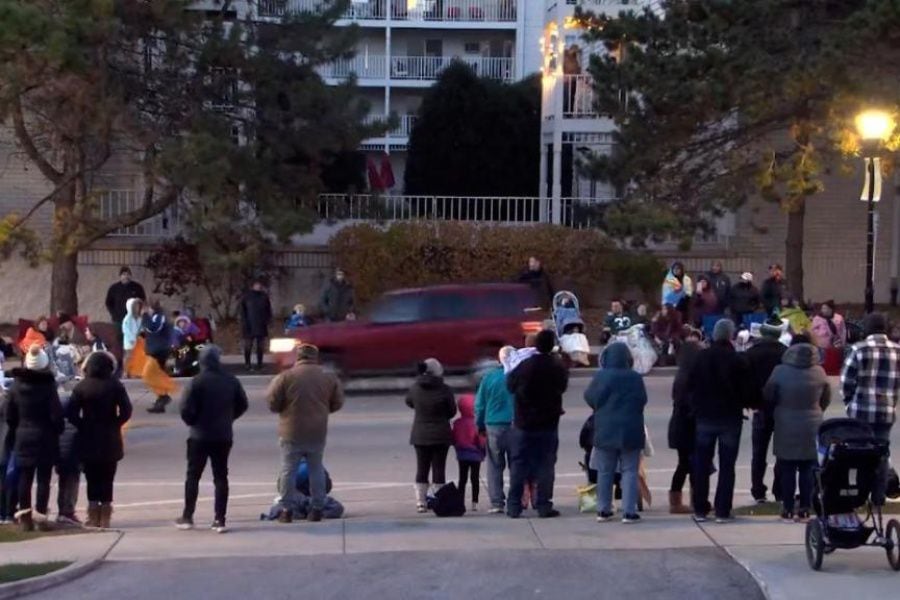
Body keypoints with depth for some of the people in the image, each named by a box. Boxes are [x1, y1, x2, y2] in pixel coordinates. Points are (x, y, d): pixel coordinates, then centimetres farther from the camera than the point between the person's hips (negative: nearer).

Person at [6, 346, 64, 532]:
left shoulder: (16, 385, 1)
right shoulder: (48, 386, -13)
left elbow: (10, 415, 6)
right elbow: (56, 414, -14)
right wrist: (59, 430, 4)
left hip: (23, 438, 4)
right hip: (45, 438, -4)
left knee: (25, 477, 9)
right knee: (43, 478, 2)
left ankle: (24, 515, 6)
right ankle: (40, 515, -2)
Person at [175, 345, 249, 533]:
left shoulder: (197, 382, -14)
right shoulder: (231, 381, 0)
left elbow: (186, 409, -17)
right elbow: (243, 405, 7)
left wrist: (192, 422, 3)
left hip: (199, 436, -3)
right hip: (224, 436, 3)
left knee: (193, 476, 9)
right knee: (220, 477, 7)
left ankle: (187, 517, 11)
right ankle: (220, 520, 3)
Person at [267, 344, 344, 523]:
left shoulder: (286, 377, -10)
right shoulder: (329, 377, -1)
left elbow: (272, 404, -7)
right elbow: (337, 404, 6)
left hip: (292, 433, -2)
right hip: (318, 433, 3)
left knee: (288, 470, 7)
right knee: (316, 469, 15)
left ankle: (287, 510, 8)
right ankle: (317, 509, 15)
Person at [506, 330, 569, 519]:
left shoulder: (524, 366, -13)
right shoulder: (558, 367, -8)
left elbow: (510, 385, 0)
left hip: (523, 424, 0)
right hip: (548, 424, 0)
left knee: (518, 465, 7)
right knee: (545, 466, 6)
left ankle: (514, 507, 6)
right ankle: (544, 506, 3)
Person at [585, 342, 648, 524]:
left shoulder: (600, 377, -10)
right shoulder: (635, 378, -9)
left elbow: (590, 398, -1)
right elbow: (643, 401, 0)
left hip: (605, 430, 1)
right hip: (630, 432, -1)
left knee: (605, 471, 11)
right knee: (630, 471, 3)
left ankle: (603, 510, 15)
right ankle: (629, 511, -2)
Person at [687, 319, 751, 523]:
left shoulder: (701, 357, -2)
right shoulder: (737, 360, -11)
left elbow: (691, 385, 1)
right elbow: (745, 389, -7)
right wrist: (743, 404, 11)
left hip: (704, 416, 2)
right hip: (730, 418, -2)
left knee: (701, 465, 10)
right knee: (727, 466, 3)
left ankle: (700, 509, 11)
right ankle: (722, 511, 0)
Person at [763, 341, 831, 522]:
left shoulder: (780, 372, -12)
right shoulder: (819, 373, -6)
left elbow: (768, 396, -3)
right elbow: (826, 399, 6)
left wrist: (776, 413, 15)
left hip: (786, 427, -2)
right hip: (812, 427, 2)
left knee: (787, 470, 5)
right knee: (808, 470, 8)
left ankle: (788, 510, 5)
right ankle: (805, 509, 8)